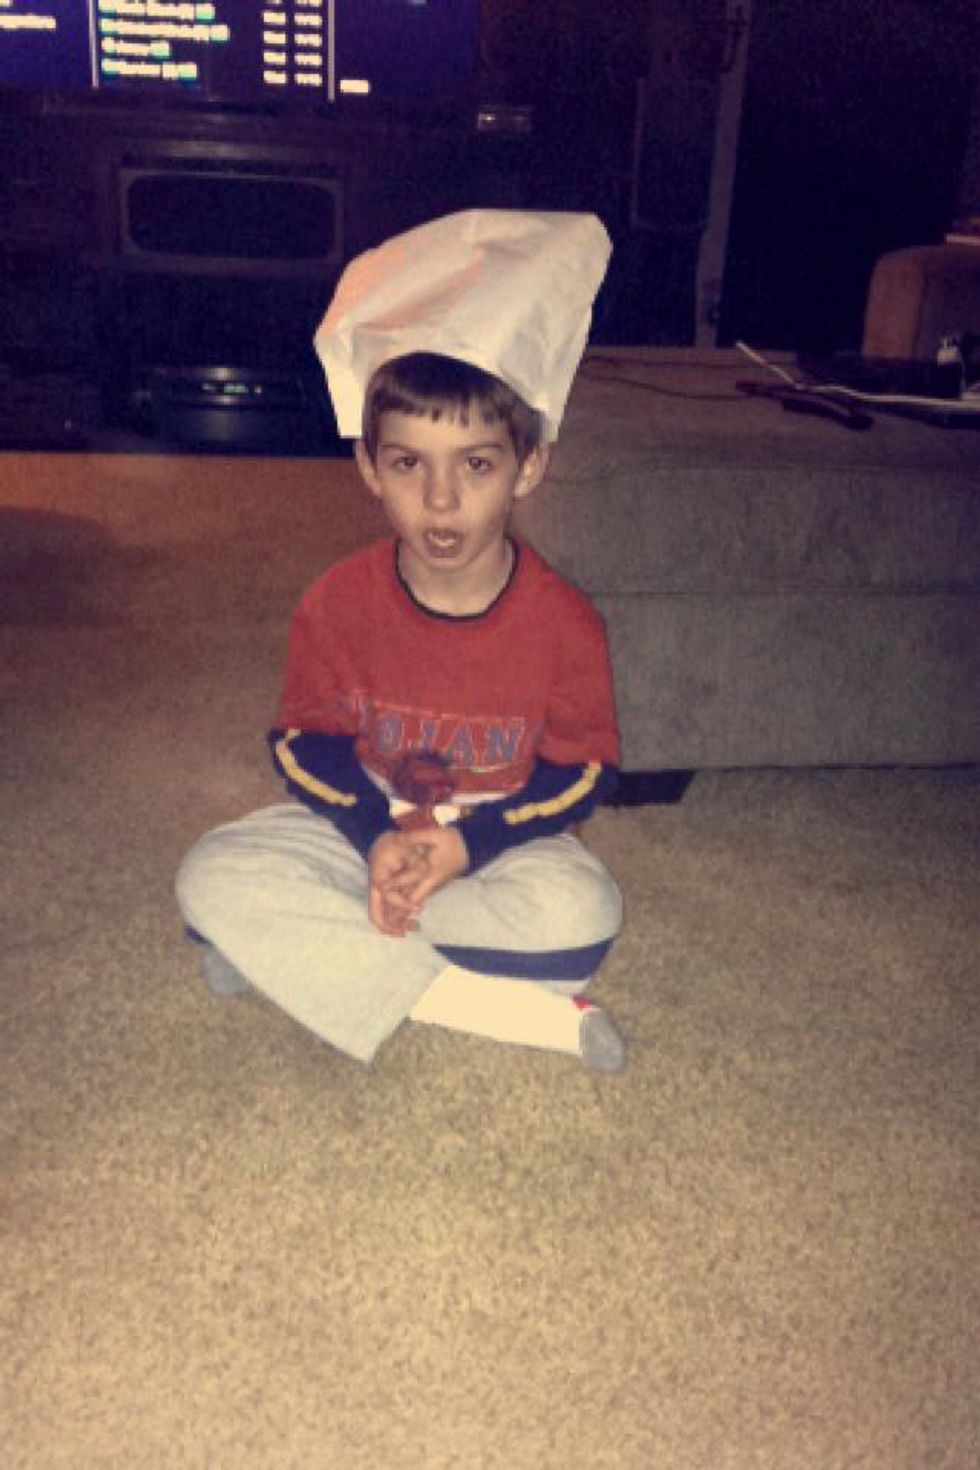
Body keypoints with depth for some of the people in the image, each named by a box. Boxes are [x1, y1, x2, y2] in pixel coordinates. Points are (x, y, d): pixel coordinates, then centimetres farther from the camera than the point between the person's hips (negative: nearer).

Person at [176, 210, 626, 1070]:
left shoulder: (563, 621, -15)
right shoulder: (339, 601, -12)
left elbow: (582, 770, -8)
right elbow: (307, 739, -3)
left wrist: (465, 843, -22)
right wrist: (378, 836, -21)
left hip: (502, 836, -1)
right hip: (364, 824, 2)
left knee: (582, 911, -33)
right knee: (214, 875, -23)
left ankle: (306, 950, -20)